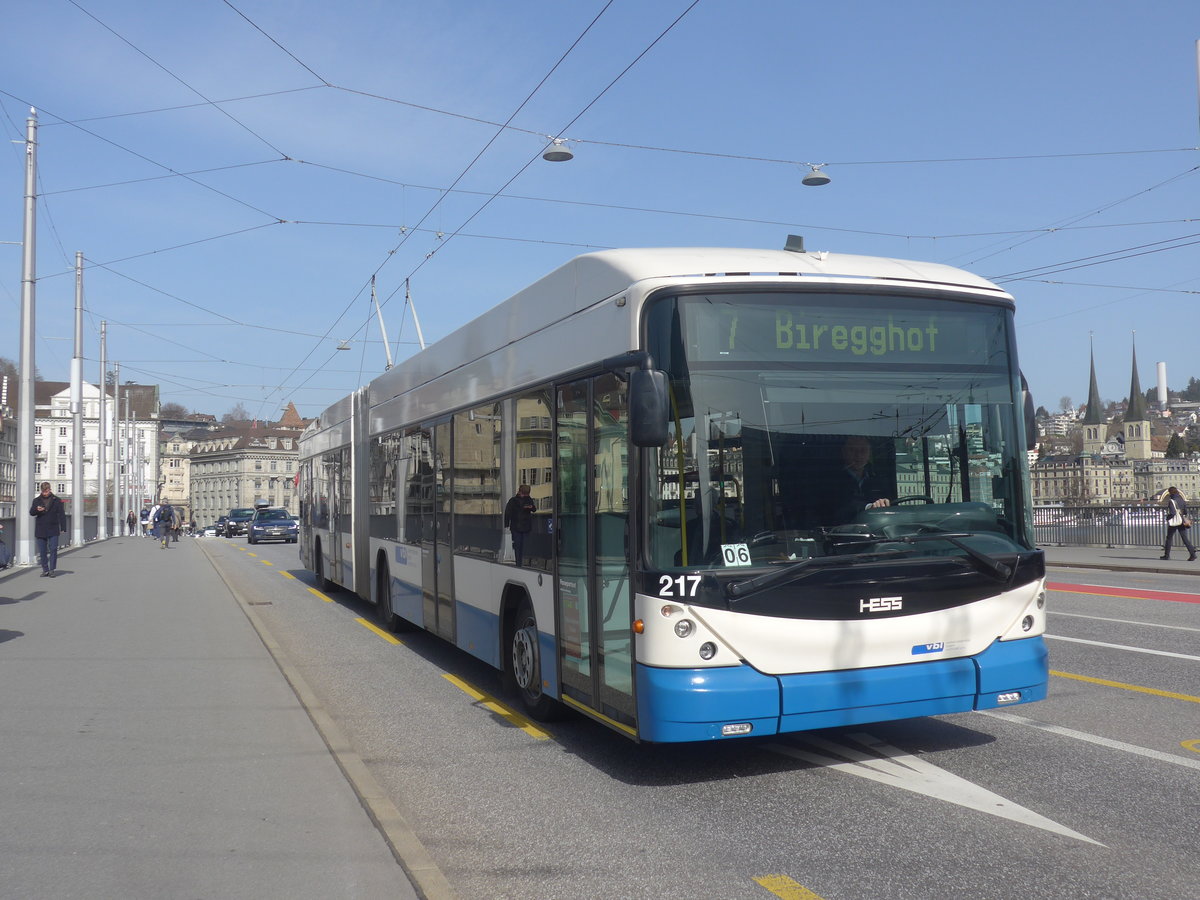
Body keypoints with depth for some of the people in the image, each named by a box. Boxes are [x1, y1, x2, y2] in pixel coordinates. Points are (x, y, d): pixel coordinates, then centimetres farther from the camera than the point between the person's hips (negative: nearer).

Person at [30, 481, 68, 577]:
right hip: (40, 531, 2)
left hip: (53, 531, -2)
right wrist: (36, 509, -24)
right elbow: (31, 512, 0)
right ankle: (45, 570, 12)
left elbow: (61, 515, 4)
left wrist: (63, 528, -2)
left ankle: (52, 570, 0)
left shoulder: (56, 500, 4)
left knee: (53, 550, -6)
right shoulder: (37, 501, 8)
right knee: (42, 551, 4)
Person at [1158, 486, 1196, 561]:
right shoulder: (1182, 500, 6)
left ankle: (1167, 555, 14)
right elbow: (1186, 512, 8)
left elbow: (1172, 512, -21)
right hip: (1182, 522, 6)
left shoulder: (1171, 501, -14)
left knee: (1169, 538, 8)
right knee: (1185, 538, 3)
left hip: (1174, 522, -6)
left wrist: (1168, 517, -4)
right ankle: (1192, 553, -9)